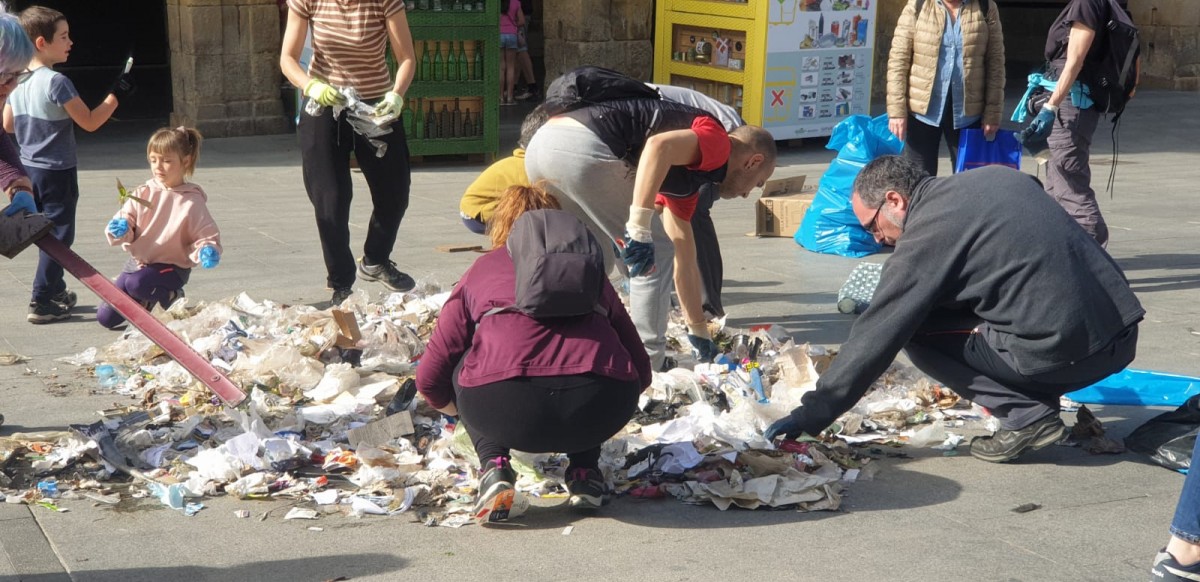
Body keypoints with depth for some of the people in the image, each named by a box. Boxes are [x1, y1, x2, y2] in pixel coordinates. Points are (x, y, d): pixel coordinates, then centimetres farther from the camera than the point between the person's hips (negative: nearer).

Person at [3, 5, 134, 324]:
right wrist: (116, 94, -10)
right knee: (58, 234, 0)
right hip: (57, 171, -8)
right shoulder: (56, 82, -20)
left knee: (48, 230, 19)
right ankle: (41, 302, 1)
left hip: (28, 167, 8)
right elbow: (90, 122, -18)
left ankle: (55, 290, 30)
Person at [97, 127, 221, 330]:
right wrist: (120, 229, -22)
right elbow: (126, 219, 2)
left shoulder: (192, 202, -12)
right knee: (105, 317, 3)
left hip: (171, 266, -5)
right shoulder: (143, 194, -1)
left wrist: (207, 251, -32)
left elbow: (206, 236, -10)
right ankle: (144, 301, 29)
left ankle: (170, 296, -6)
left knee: (135, 283, -37)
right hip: (138, 261, 5)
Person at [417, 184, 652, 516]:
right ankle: (585, 472, 19)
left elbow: (431, 377, 26)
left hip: (502, 405, -2)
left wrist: (467, 414, 48)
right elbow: (641, 368, 32)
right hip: (602, 408, 2)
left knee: (462, 369, 32)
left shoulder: (482, 268, 27)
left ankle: (494, 466, 11)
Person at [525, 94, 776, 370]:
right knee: (658, 252, 6)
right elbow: (659, 145, -18)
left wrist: (699, 333, 45)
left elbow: (684, 260, 38)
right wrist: (639, 230, -20)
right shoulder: (717, 142, 5)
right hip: (581, 148, -9)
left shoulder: (686, 177, 31)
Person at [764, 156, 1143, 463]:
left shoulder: (924, 240, -8)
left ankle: (1027, 413, -3)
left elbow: (873, 340, -8)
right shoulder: (998, 176, 13)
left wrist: (811, 415, 0)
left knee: (916, 331, 2)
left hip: (1068, 352, -8)